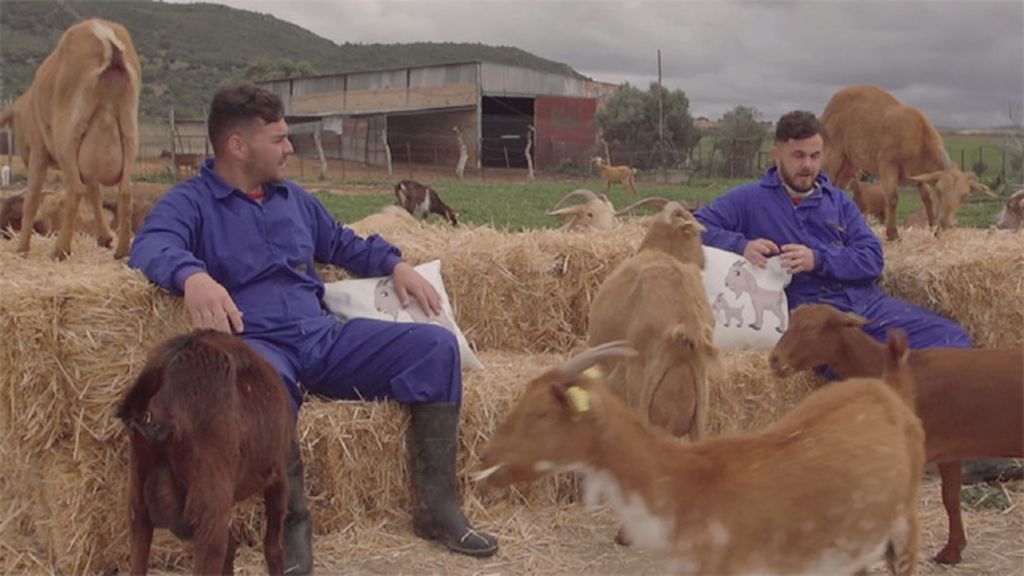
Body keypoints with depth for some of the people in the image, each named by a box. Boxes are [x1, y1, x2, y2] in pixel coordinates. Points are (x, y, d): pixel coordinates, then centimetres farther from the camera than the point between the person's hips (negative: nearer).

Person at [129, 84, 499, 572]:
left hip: (325, 335, 7)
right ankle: (293, 523, -24)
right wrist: (192, 276, -42)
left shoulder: (294, 198, 22)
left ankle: (437, 508, -9)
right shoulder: (189, 202, 1)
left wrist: (396, 265, 16)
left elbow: (345, 245, 35)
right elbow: (151, 246, -20)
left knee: (435, 345, -11)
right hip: (255, 343, -6)